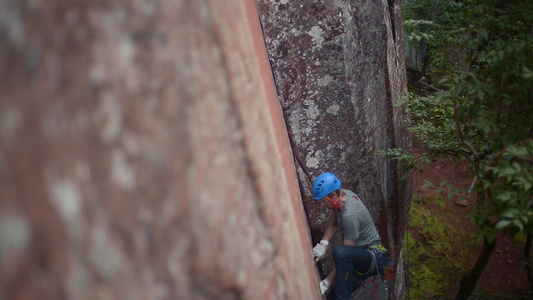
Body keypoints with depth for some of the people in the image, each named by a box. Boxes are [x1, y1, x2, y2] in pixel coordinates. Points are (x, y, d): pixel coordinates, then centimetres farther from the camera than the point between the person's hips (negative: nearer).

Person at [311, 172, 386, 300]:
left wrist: (326, 283, -24)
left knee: (340, 252, -39)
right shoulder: (345, 194, -8)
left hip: (373, 255, -8)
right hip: (360, 253, 8)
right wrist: (323, 243, -9)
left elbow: (344, 255, -27)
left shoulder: (350, 215, -32)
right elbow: (333, 224, 7)